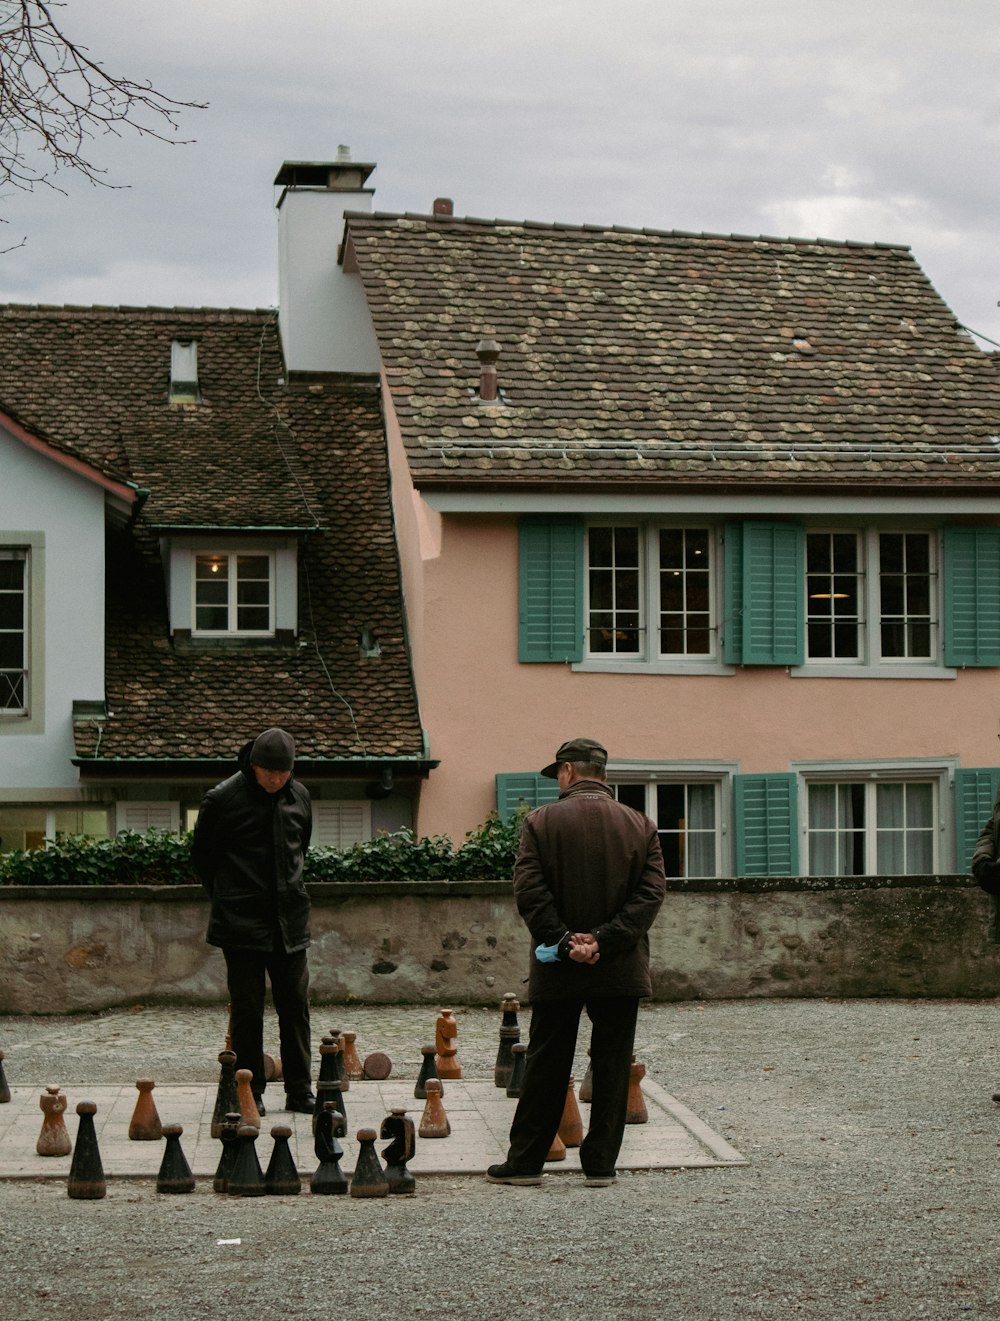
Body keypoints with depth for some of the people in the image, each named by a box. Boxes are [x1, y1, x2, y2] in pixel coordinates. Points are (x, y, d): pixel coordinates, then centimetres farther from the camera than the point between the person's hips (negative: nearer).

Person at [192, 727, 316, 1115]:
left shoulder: (299, 797, 5)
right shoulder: (223, 799, -9)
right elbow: (202, 854, 2)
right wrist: (227, 898, 5)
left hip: (290, 919, 4)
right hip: (241, 923, -4)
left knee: (295, 1005, 6)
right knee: (247, 1008, 1)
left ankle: (299, 1090, 15)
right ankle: (250, 1092, 9)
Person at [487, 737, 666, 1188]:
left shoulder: (541, 821, -3)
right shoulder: (641, 826, 3)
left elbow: (529, 891, -11)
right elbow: (651, 893, -5)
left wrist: (564, 941, -11)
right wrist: (605, 940, -11)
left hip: (557, 969, -1)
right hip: (621, 968, 1)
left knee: (546, 1066, 8)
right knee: (612, 1066, 7)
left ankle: (525, 1161, 13)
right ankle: (601, 1163, 8)